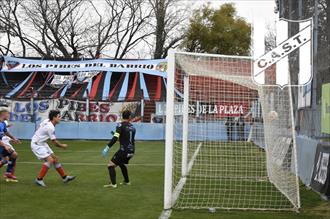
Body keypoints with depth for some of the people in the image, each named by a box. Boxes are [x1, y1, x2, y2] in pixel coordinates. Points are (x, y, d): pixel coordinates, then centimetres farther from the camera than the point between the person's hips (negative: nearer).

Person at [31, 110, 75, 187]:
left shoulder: (47, 121, 0)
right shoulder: (50, 127, -25)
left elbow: (38, 128, 15)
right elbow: (55, 142, -19)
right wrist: (63, 146, -1)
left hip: (42, 143, 10)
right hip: (37, 145, -10)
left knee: (55, 159, 8)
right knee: (50, 160, -21)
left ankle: (64, 177, 13)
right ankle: (39, 179, -13)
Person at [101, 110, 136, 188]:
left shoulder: (121, 125, -8)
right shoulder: (132, 127, 13)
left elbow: (115, 137, -19)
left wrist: (107, 147, -20)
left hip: (124, 150, -7)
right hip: (131, 151, 7)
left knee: (111, 165, -6)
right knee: (122, 164, 32)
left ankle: (113, 183, -19)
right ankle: (127, 181, 38)